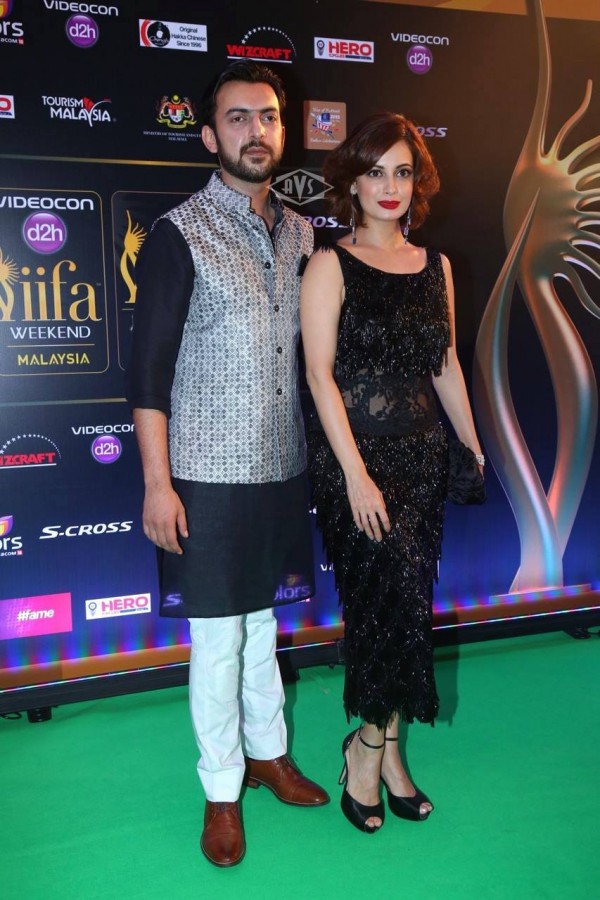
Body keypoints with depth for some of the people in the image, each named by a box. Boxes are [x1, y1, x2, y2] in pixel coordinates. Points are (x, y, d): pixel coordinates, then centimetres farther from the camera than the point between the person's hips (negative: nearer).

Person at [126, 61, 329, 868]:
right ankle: (222, 791, 25)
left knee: (263, 621, 19)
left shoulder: (302, 234, 8)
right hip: (211, 475, -5)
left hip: (283, 468, 5)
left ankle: (268, 753, 38)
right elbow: (148, 369, -10)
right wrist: (157, 483, -14)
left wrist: (324, 458, 12)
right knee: (219, 637, 6)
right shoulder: (179, 236, -9)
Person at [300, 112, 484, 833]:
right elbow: (320, 373, -11)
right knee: (397, 597, -8)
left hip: (422, 453, 5)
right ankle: (375, 747, 16)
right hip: (352, 455, -5)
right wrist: (356, 473, -17)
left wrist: (472, 446, 16)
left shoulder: (435, 266, 11)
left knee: (400, 603, 8)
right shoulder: (331, 265, -4)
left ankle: (376, 749, 24)